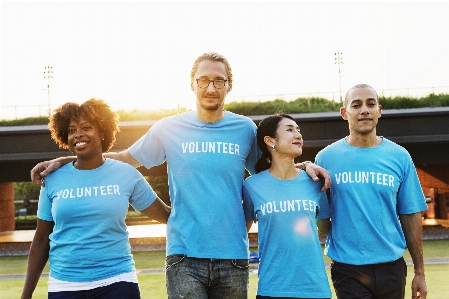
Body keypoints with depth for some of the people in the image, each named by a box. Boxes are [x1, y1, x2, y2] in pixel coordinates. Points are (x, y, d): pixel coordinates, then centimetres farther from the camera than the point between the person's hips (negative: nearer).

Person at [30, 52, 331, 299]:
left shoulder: (245, 129, 4)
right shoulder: (169, 128, 2)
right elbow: (126, 157, 13)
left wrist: (304, 166, 1)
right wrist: (64, 161, 9)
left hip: (233, 256, 2)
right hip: (185, 256, -1)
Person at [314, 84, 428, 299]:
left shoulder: (399, 157, 2)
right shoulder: (326, 158, -1)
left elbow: (410, 215, 4)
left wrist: (419, 272, 3)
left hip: (392, 265, 2)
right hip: (348, 269, -2)